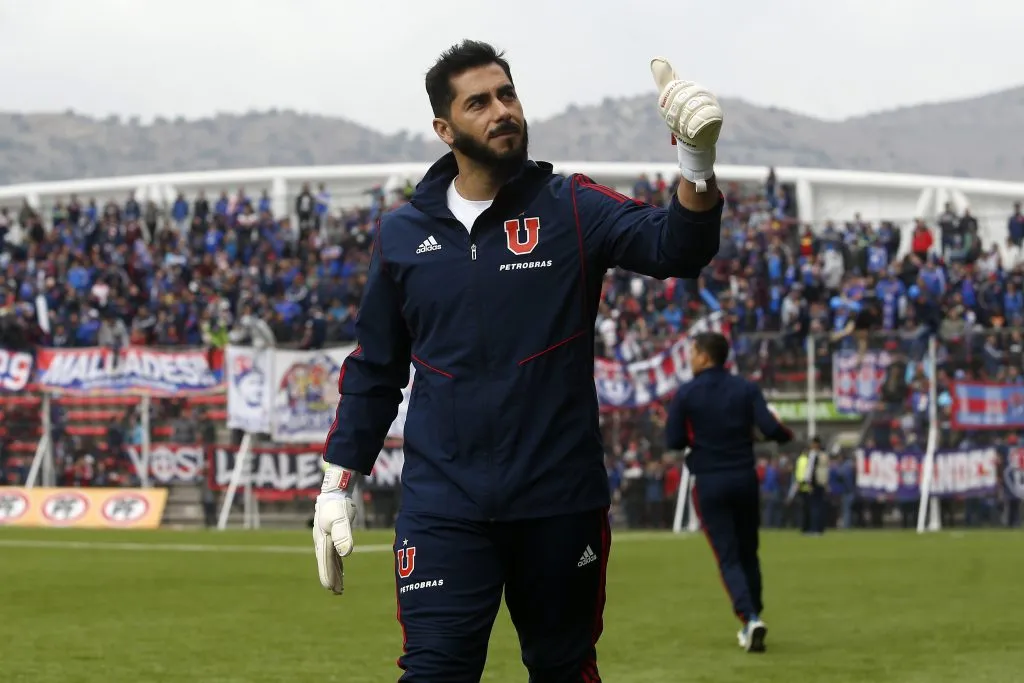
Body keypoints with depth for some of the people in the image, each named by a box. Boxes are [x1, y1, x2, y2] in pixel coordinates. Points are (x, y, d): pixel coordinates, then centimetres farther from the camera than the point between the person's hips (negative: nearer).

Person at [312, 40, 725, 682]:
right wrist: (338, 485, 10)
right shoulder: (403, 233, 6)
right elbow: (375, 370, 13)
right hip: (443, 507, 0)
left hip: (562, 504, 0)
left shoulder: (571, 210, 0)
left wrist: (698, 163, -35)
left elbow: (676, 248, -17)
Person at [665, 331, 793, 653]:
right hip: (745, 478, 2)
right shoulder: (746, 388, -2)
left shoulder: (685, 394, -7)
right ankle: (751, 622, 21)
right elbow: (770, 429, -11)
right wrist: (788, 435, 10)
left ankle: (751, 618, -18)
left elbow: (673, 442, -7)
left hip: (709, 483, -2)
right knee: (748, 553, 17)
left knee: (728, 557, 1)